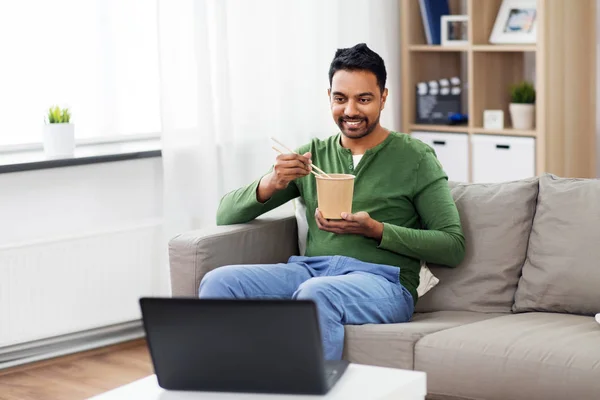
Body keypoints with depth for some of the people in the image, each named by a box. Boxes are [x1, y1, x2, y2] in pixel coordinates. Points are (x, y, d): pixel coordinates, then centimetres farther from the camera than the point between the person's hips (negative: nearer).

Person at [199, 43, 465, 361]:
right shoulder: (310, 156, 18)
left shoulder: (415, 158, 8)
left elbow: (453, 246, 0)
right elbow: (226, 215, 13)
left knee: (315, 293, -39)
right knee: (218, 282, -23)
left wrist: (375, 230, -11)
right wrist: (271, 183, -8)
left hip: (380, 279, -4)